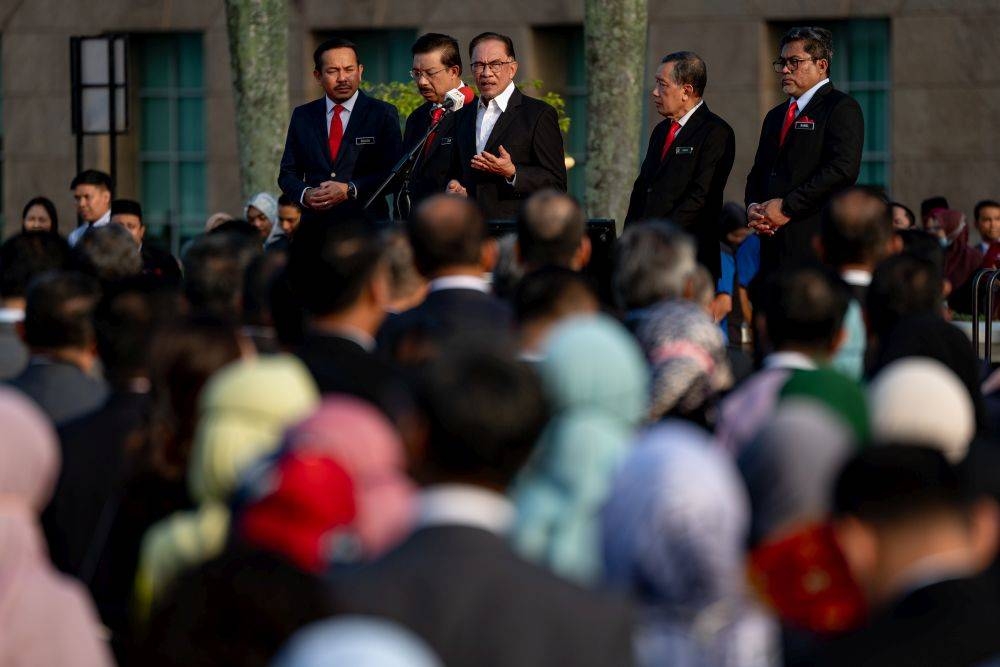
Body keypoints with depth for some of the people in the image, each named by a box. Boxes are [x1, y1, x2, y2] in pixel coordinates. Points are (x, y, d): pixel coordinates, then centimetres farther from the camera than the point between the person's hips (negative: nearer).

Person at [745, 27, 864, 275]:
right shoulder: (775, 116, 25)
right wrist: (753, 206, 3)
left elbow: (843, 169, -14)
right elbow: (758, 172, 27)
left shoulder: (842, 108, -2)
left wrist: (787, 208, -14)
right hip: (774, 245, 7)